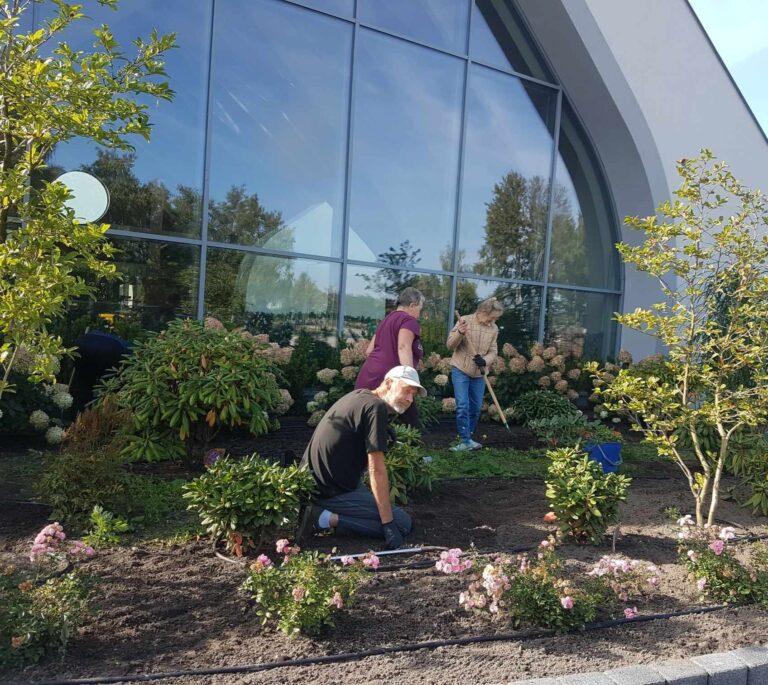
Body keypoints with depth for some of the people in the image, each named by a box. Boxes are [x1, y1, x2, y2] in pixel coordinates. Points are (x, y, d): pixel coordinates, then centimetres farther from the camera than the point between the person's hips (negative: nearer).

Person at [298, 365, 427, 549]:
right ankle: (328, 519, -12)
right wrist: (389, 524, -18)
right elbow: (376, 470, -20)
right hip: (332, 492, -10)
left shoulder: (359, 395, 12)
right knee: (403, 523, -8)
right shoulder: (377, 407, -16)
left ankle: (319, 511, 10)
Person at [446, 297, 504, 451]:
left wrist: (485, 360, -19)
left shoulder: (494, 328, 1)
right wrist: (459, 333, -31)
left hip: (479, 373, 5)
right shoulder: (465, 321, -11)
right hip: (461, 369, -4)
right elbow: (450, 344, -10)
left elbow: (493, 351, 3)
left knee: (476, 408, 7)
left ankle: (466, 438, 21)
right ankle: (466, 440, -5)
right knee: (462, 406, -12)